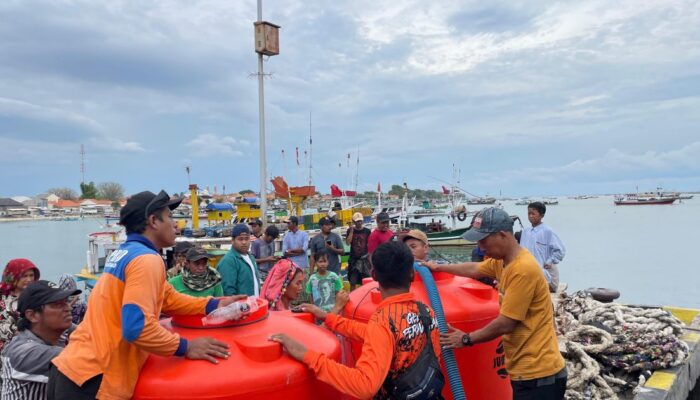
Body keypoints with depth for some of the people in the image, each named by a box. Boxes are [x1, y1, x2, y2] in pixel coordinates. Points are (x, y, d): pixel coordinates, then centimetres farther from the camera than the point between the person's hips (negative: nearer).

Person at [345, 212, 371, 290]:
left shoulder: (367, 231, 1)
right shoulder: (350, 230, 2)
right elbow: (348, 242, -12)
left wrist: (369, 258, 0)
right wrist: (351, 230, -15)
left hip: (364, 259, 0)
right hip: (353, 259, 0)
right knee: (353, 282, 4)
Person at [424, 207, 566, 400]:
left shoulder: (523, 269, -24)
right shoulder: (502, 261, 5)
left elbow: (505, 324, -20)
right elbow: (474, 269, 25)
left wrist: (466, 339, -7)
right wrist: (438, 267, 34)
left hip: (538, 374, -8)